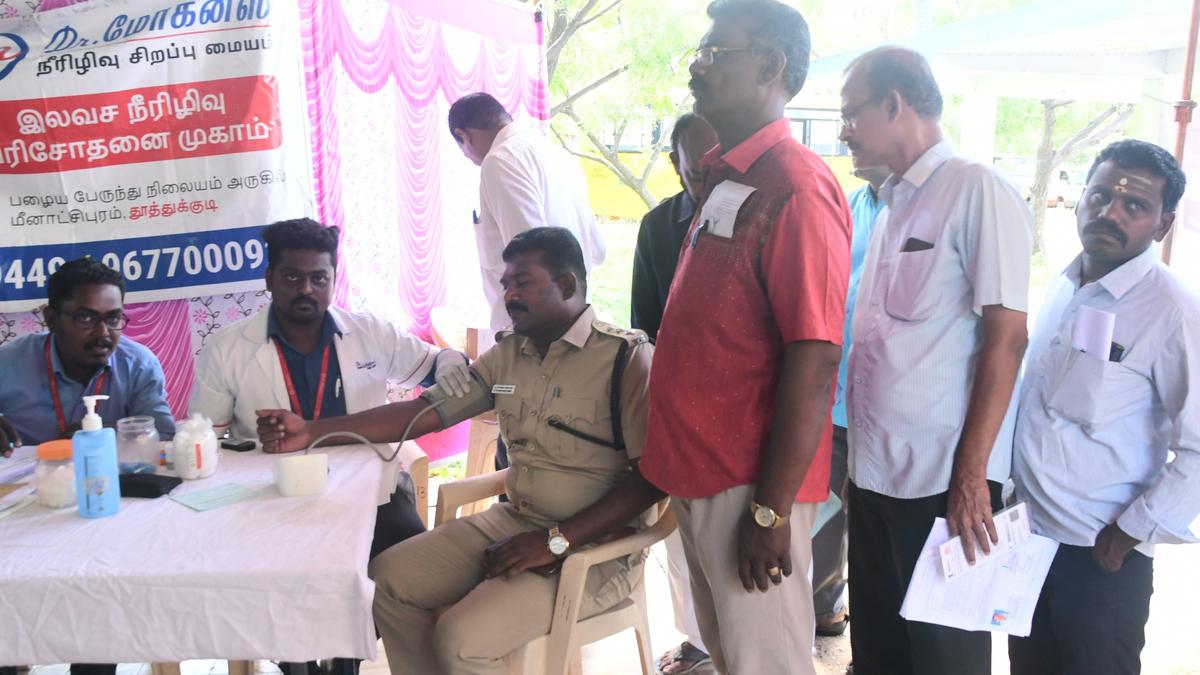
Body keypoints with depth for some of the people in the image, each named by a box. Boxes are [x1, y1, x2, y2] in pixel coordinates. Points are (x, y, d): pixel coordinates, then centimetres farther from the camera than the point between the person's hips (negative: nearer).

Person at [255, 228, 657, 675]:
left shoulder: (627, 358, -15)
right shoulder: (507, 355, 8)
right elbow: (424, 412, 6)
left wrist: (556, 541, -23)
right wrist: (312, 432, -3)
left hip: (594, 546, -7)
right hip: (513, 521, 8)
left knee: (461, 639, -21)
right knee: (390, 579, -1)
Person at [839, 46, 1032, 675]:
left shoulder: (977, 191, -9)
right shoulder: (893, 205, 14)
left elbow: (1006, 338, -14)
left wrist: (971, 475, -17)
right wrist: (857, 452, 12)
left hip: (942, 480, -7)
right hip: (873, 469, 7)